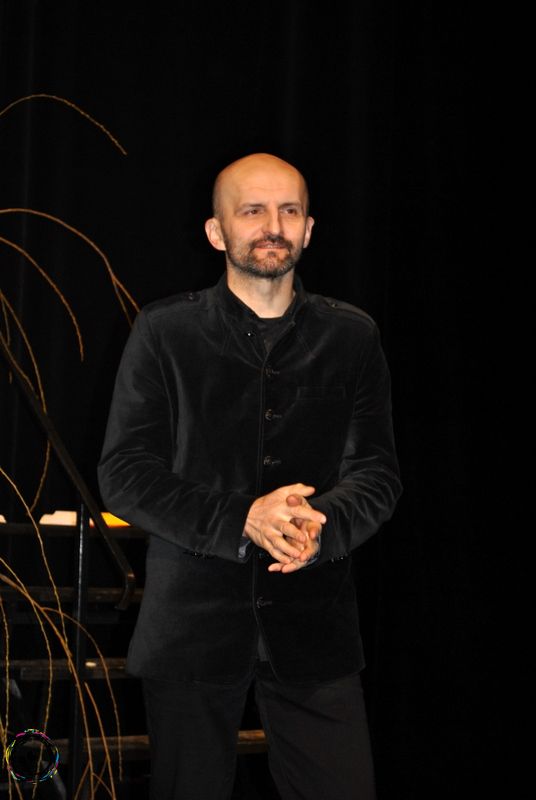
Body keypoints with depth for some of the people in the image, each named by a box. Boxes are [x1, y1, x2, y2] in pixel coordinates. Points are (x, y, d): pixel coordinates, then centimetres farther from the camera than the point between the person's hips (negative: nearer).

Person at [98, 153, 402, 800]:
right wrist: (241, 521, -17)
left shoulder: (351, 337, 8)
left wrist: (321, 525, -17)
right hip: (191, 620, -1)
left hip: (314, 625, 1)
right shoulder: (164, 332, 2)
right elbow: (124, 473, -3)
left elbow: (377, 473, 5)